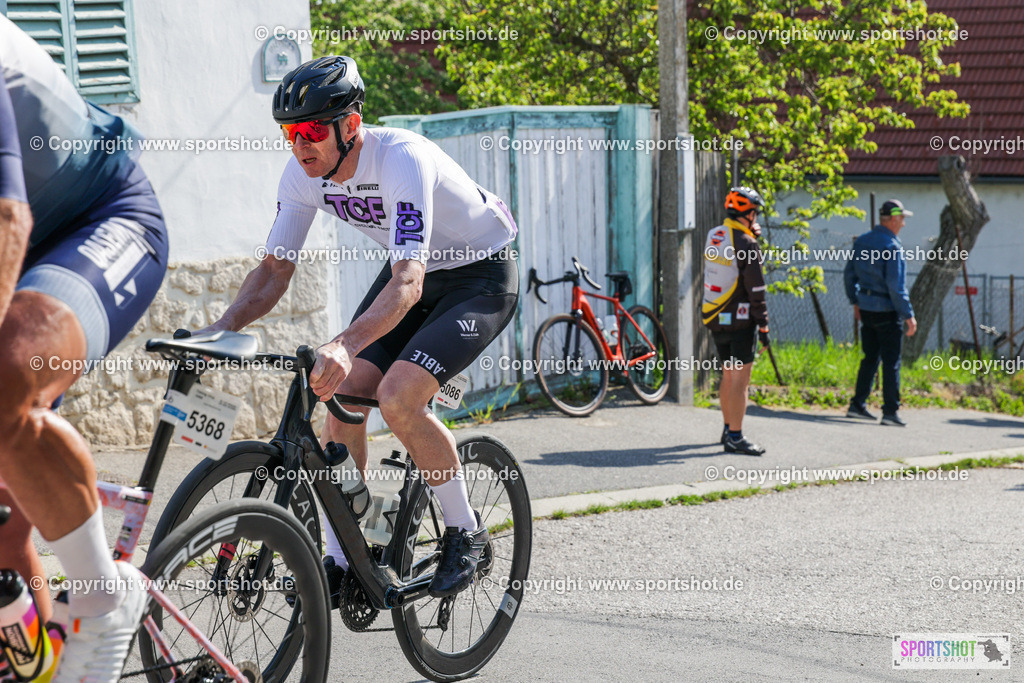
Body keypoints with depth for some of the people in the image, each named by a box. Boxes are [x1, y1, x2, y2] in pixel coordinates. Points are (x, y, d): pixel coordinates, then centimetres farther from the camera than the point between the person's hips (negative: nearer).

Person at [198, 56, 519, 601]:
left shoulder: (402, 159, -35)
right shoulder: (305, 173, -13)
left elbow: (408, 284, -45)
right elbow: (274, 269, -5)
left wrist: (345, 345, -60)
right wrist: (219, 331, -22)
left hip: (481, 276, -7)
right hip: (414, 270, 7)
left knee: (397, 398, -25)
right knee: (342, 397, -8)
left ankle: (466, 533, -3)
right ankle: (341, 563, 5)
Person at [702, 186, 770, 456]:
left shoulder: (713, 237, 8)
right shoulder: (747, 244, -15)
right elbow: (755, 290, -15)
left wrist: (752, 233, 17)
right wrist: (763, 326, -11)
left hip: (715, 319, 8)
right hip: (739, 320, -8)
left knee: (728, 376, 19)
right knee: (740, 379, -6)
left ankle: (728, 429, 28)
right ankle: (735, 437, -7)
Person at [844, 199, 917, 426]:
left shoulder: (862, 241, 7)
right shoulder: (892, 246, -16)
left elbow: (849, 274, 14)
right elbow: (895, 285, -19)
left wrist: (856, 301, 24)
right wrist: (908, 315, -14)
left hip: (866, 310, 7)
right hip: (887, 312, -7)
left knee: (870, 358, 16)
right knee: (891, 362, -1)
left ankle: (858, 405, 16)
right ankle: (890, 411, 0)